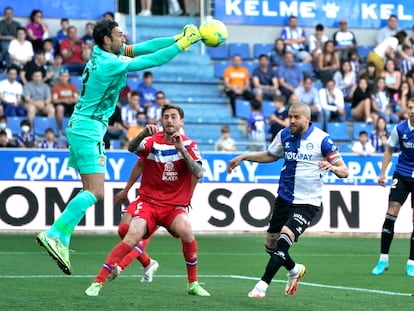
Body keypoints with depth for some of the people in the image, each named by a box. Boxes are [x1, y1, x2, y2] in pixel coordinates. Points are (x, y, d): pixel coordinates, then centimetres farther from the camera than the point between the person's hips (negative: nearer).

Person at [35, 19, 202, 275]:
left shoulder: (101, 53, 8)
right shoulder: (110, 63, -18)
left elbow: (141, 48, 11)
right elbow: (154, 60, -16)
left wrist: (177, 38, 6)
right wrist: (183, 43, -7)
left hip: (80, 129, 10)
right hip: (88, 131, -10)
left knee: (91, 191, 9)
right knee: (95, 193, -13)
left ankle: (60, 241, 5)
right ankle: (54, 234, -17)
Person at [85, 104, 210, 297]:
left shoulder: (189, 145, 0)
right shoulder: (152, 141, -1)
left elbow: (198, 174, -14)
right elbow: (131, 148, -22)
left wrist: (182, 149, -24)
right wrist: (144, 134, -42)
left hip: (175, 206, 1)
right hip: (148, 202, 0)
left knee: (186, 231, -29)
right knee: (132, 238, -22)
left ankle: (193, 284, -12)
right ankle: (98, 282, -17)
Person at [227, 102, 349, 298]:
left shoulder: (322, 139, -13)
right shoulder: (284, 135, 3)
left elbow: (344, 171, -11)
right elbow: (271, 155, 23)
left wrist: (333, 167, -33)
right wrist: (243, 157, 15)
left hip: (307, 202, -6)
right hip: (284, 199, 6)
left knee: (284, 239, -23)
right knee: (271, 245, 11)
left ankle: (263, 285, -17)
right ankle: (295, 270, 40)